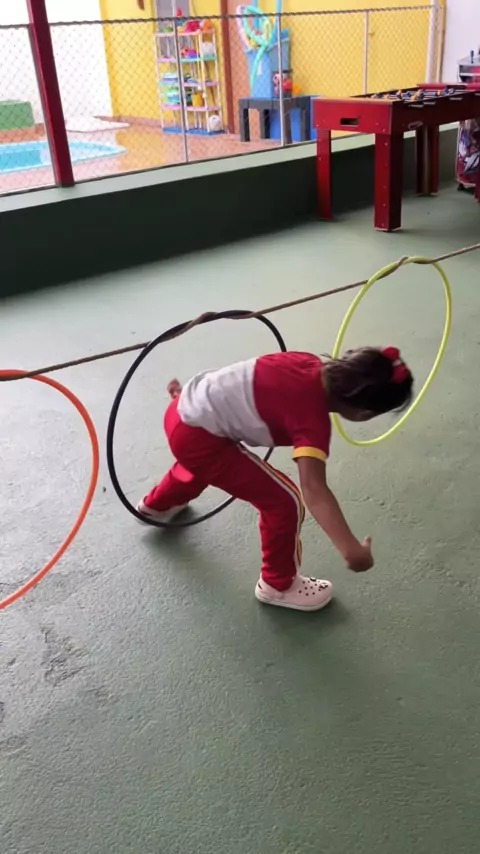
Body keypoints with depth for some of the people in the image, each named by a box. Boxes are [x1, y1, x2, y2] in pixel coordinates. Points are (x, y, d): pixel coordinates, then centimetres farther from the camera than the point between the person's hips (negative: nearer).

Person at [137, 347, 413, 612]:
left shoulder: (310, 366, 1)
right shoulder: (312, 418, -23)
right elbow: (313, 489, -36)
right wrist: (351, 549, -43)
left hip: (185, 409, 9)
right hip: (195, 436, -9)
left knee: (201, 465, 43)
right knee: (285, 501, -4)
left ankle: (156, 505, 75)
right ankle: (278, 585, 21)